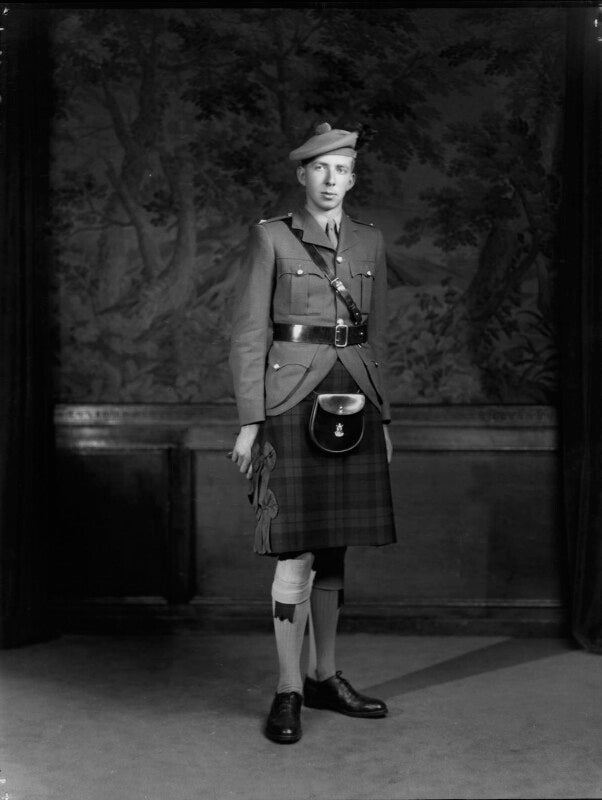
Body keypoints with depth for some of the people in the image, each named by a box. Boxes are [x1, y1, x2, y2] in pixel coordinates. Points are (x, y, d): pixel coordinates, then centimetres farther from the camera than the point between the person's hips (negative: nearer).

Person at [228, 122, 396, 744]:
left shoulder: (369, 243, 13)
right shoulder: (270, 238, -2)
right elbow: (248, 335, -4)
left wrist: (382, 419, 13)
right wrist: (249, 422, -10)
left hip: (353, 401, 5)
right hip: (292, 402, -5)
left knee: (333, 547, 10)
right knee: (296, 551, -6)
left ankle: (325, 677, 22)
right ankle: (288, 690, 5)